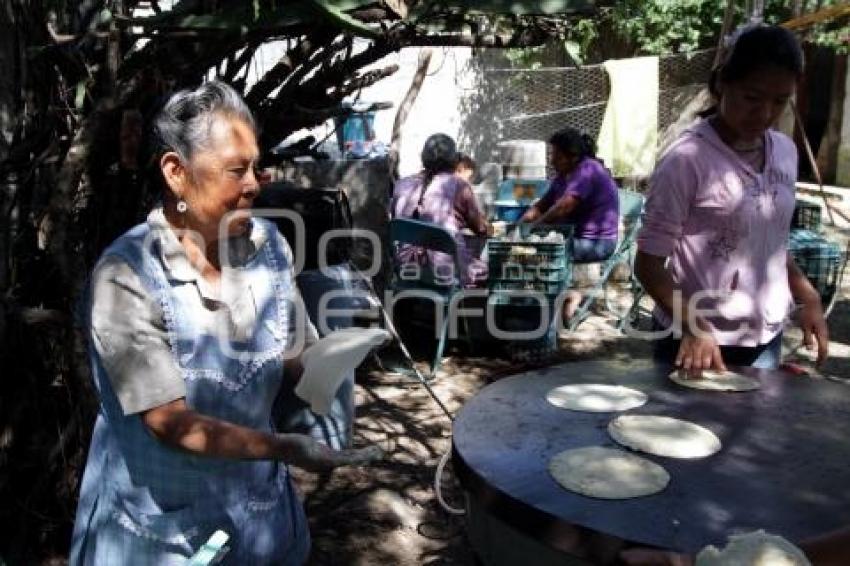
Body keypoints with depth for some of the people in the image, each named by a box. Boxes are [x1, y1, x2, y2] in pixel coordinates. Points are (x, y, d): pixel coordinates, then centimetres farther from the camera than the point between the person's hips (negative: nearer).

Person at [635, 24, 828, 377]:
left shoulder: (786, 152, 5)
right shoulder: (687, 160, -15)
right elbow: (649, 263, -14)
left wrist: (808, 297, 4)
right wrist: (694, 326, -26)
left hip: (766, 339, 6)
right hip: (697, 341, -6)